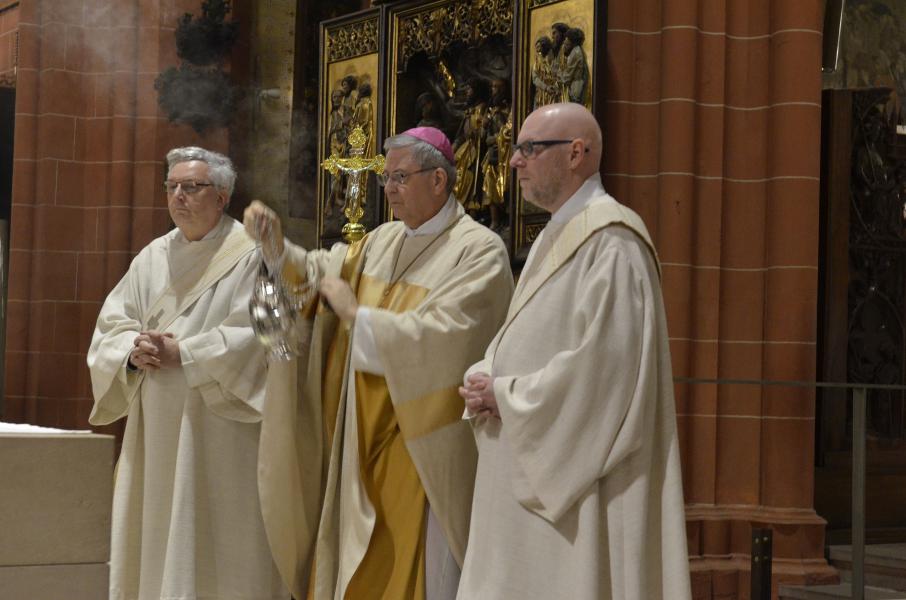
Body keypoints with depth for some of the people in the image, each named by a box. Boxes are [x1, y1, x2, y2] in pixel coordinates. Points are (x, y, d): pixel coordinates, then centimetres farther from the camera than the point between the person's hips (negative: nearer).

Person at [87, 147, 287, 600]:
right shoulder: (153, 258, 14)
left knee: (217, 550, -4)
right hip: (156, 433, 6)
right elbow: (110, 326, 13)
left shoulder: (251, 255, -5)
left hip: (221, 431, -6)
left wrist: (181, 354, -17)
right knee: (154, 543, 7)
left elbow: (252, 336, -15)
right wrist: (134, 351, -9)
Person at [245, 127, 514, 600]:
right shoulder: (383, 241, 13)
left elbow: (443, 336, -22)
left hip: (420, 449, -7)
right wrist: (277, 248, -10)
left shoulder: (479, 251, -11)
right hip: (363, 446, 7)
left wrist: (357, 316, -14)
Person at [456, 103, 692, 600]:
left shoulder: (610, 240, -15)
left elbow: (604, 364, -23)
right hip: (531, 476, 10)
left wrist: (505, 394, -14)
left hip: (582, 479, -9)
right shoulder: (553, 239, 17)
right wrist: (486, 381, -2)